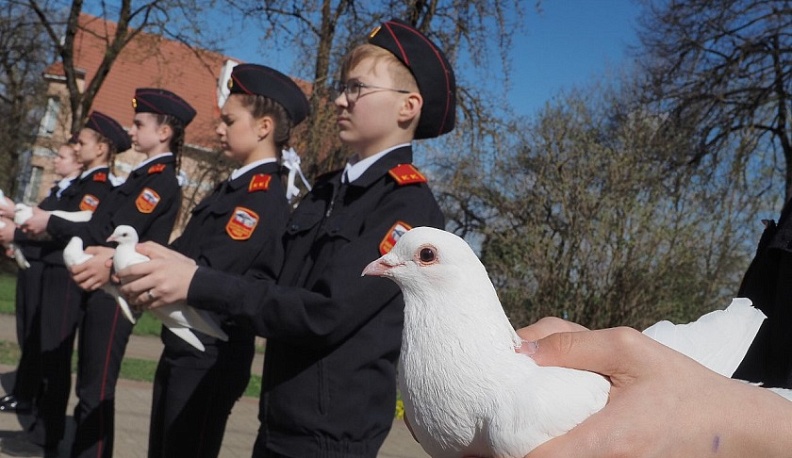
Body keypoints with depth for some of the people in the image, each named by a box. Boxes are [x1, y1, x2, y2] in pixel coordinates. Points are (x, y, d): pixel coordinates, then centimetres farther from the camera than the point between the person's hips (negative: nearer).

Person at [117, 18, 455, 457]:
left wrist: (198, 283, -23)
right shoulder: (325, 190, 9)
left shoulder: (410, 205, -15)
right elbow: (274, 279, 6)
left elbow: (327, 313, -23)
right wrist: (179, 270, -8)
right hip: (277, 420, 7)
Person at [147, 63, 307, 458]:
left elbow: (210, 271, -26)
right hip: (182, 346, 9)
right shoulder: (234, 187, 12)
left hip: (211, 357, -9)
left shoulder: (265, 197, -18)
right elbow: (183, 252, 10)